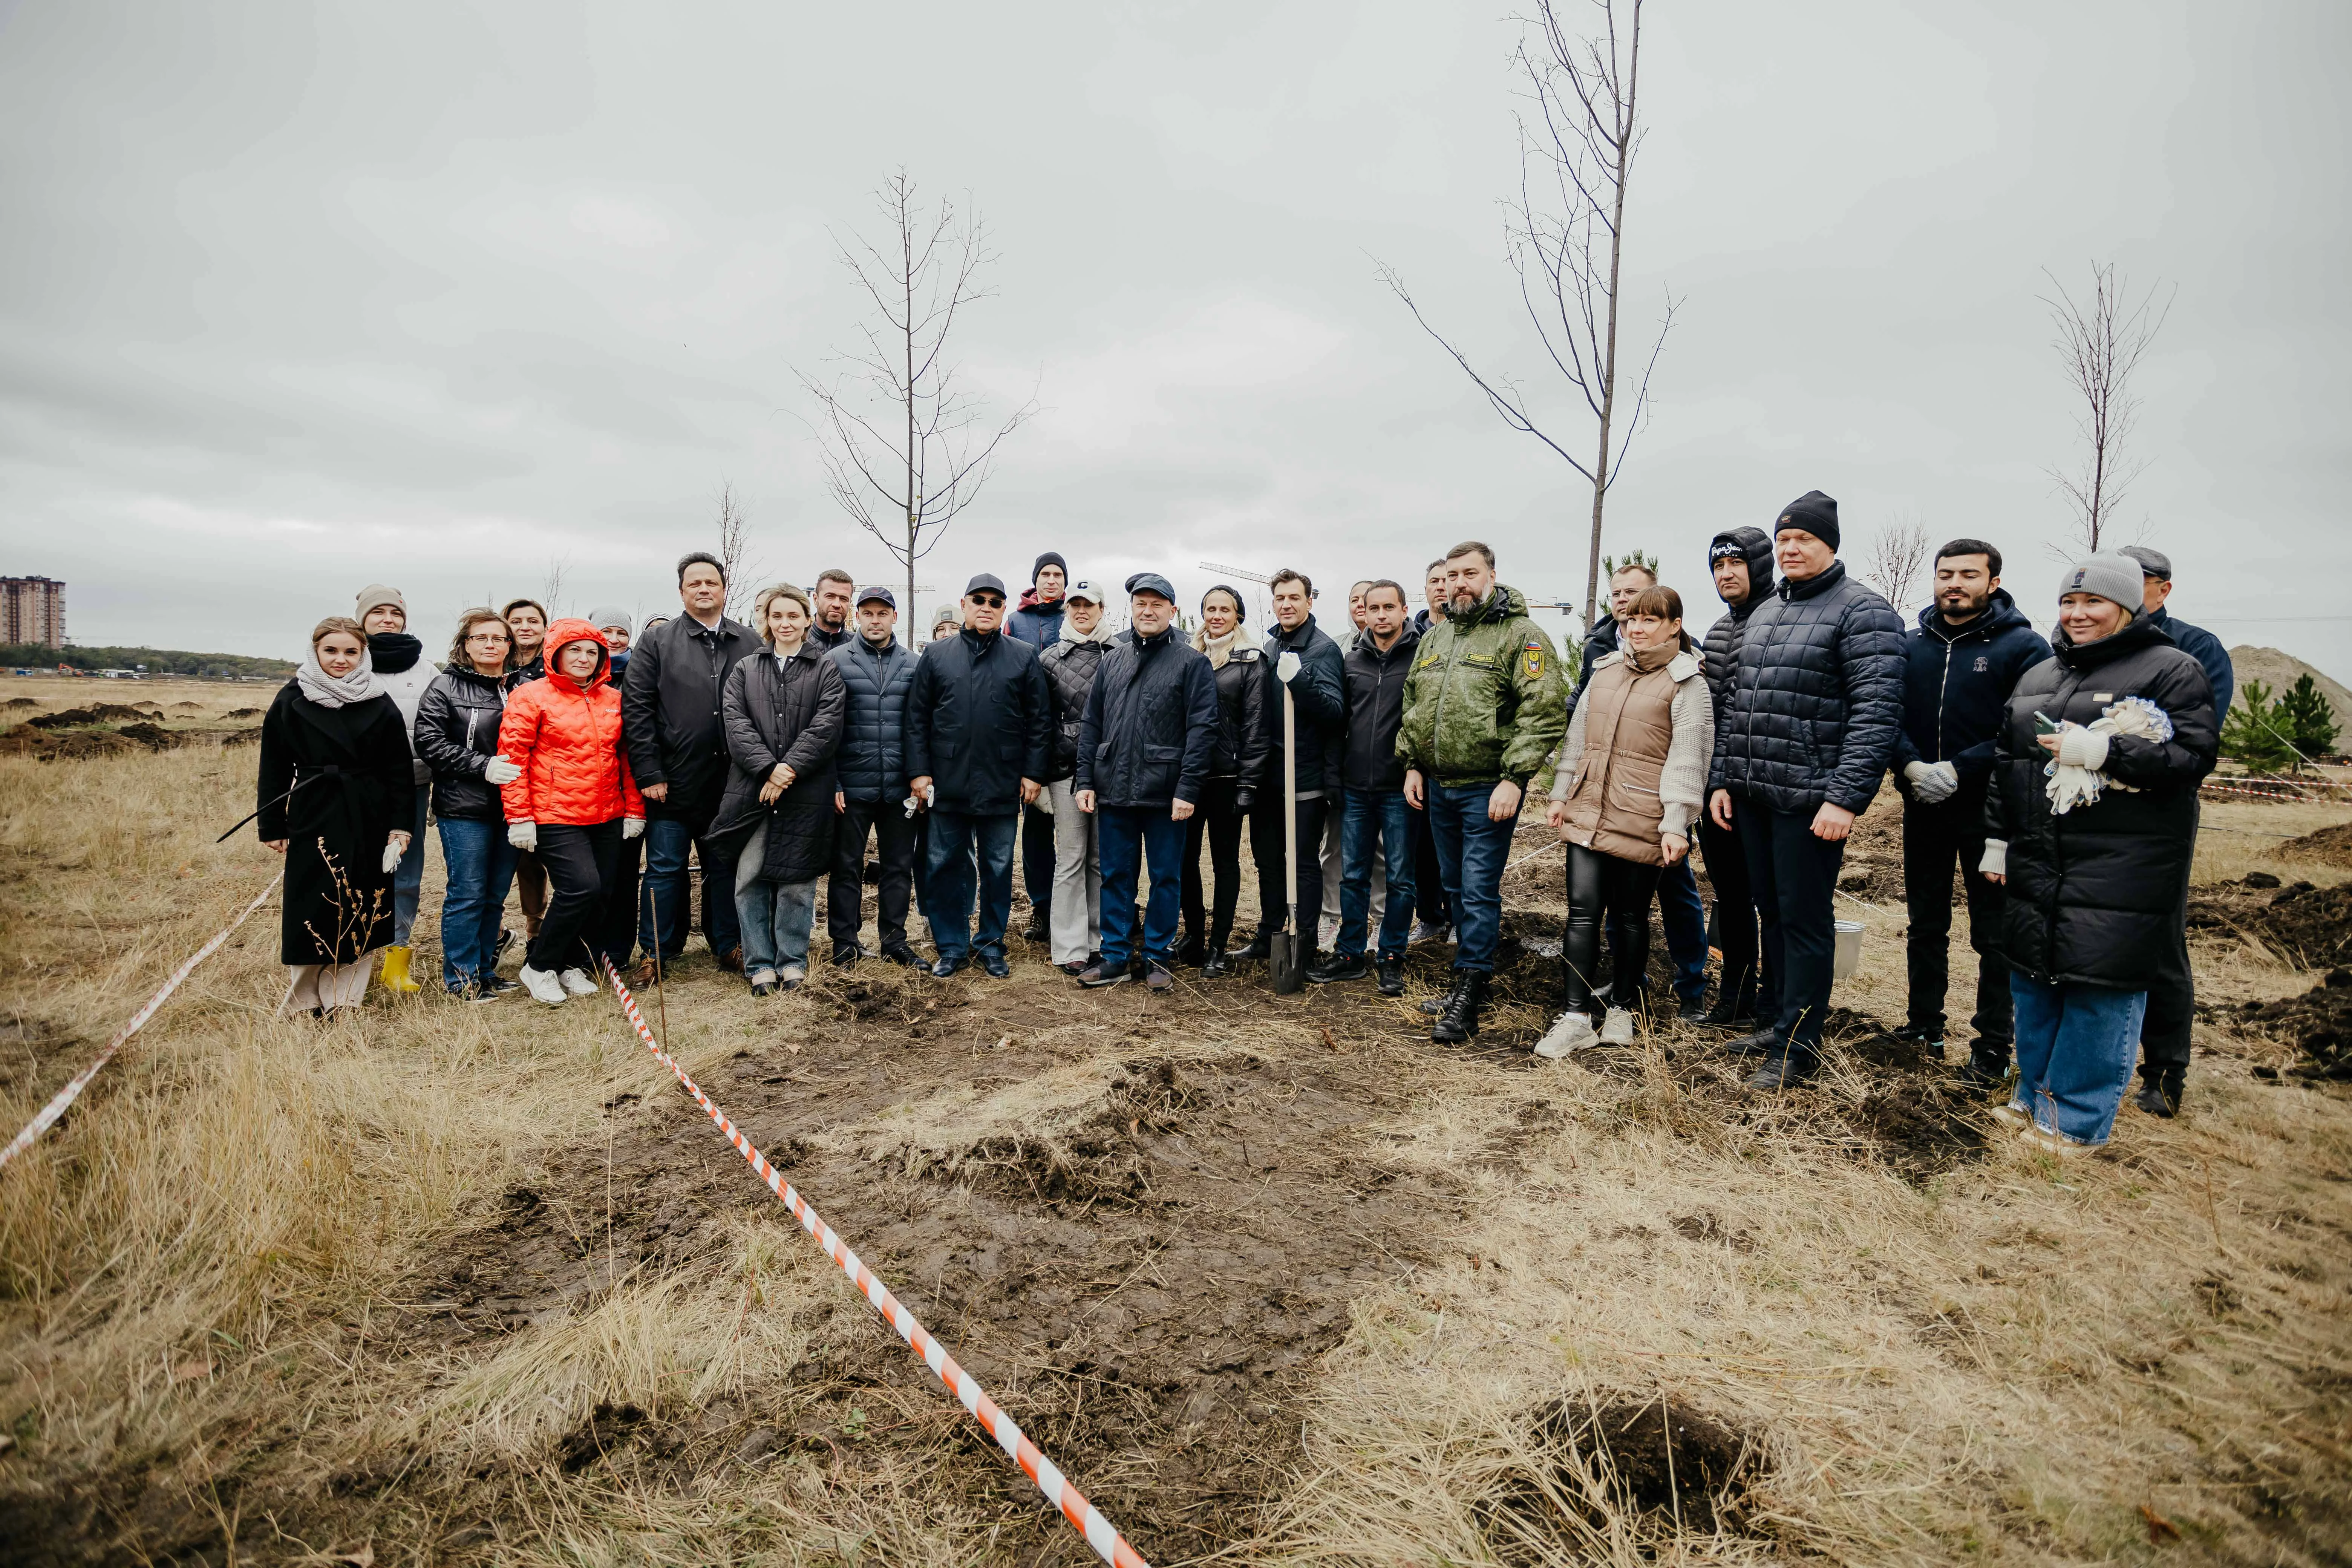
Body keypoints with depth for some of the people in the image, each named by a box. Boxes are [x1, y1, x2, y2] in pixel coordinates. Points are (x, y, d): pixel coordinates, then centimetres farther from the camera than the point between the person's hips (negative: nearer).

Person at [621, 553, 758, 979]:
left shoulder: (751, 644, 7)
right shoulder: (656, 644, 3)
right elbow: (636, 709, -3)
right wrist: (649, 774, -9)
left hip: (730, 783, 1)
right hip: (673, 783, -1)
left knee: (726, 867, 12)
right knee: (664, 868, 7)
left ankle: (729, 946, 24)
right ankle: (657, 952, 19)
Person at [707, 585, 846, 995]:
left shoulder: (827, 668, 5)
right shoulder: (745, 670, 12)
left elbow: (826, 726, -6)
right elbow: (736, 724, 1)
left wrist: (790, 768, -14)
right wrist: (768, 768, -13)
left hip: (807, 791, -2)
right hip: (751, 789, 2)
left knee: (797, 879, 5)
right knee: (749, 878, 2)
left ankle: (792, 960, 19)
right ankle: (760, 964, 14)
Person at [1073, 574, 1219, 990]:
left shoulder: (1192, 663, -2)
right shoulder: (1112, 660, 12)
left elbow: (1202, 729, -9)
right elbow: (1090, 724, 12)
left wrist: (1187, 789, -15)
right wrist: (1085, 780, 4)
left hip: (1165, 793, -4)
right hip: (1113, 789, 4)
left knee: (1166, 877, 6)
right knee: (1116, 876, 10)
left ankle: (1157, 956, 19)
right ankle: (1116, 957, 20)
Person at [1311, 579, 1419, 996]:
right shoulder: (1352, 659, 9)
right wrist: (1337, 773, 10)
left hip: (1399, 789, -4)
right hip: (1355, 788, 4)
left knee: (1400, 878, 6)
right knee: (1352, 875, 11)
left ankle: (1392, 958, 19)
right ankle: (1350, 955, 23)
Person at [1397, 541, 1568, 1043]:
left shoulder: (1522, 635, -9)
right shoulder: (1434, 639, 13)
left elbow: (1544, 713, -16)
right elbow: (1412, 706, 21)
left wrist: (1514, 779, -21)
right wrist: (1413, 765, 12)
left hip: (1489, 789, -7)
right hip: (1438, 785, 7)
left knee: (1479, 890, -4)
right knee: (1455, 887, 15)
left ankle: (1466, 999, 4)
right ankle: (1474, 974, 30)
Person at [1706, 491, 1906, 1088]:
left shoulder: (1863, 611, -8)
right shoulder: (1764, 614, 16)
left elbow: (1877, 712, -16)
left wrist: (1846, 797, -21)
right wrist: (1722, 779, 13)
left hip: (1811, 800, -7)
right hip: (1752, 794, 7)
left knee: (1805, 920, 1)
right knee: (1770, 911, 16)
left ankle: (1798, 1047, 11)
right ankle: (1781, 1020, 30)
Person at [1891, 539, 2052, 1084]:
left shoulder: (2023, 646, -5)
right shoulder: (1911, 646, 7)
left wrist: (1959, 770, -21)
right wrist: (1912, 766, -16)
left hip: (1989, 810, -4)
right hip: (1923, 808, 4)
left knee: (1994, 933, 4)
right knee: (1926, 925, 14)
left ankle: (1994, 1044, 15)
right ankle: (1924, 1026, 27)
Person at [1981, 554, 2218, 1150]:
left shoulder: (2173, 669, -1)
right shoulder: (2038, 676, 16)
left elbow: (2194, 756, -11)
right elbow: (2004, 761, 17)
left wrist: (2100, 750, -22)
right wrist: (1997, 839, 14)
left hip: (2121, 871, -6)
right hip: (2037, 863, 6)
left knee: (2099, 986, -4)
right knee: (2033, 977, 11)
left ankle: (2076, 1119, 8)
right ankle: (2036, 1095, 26)